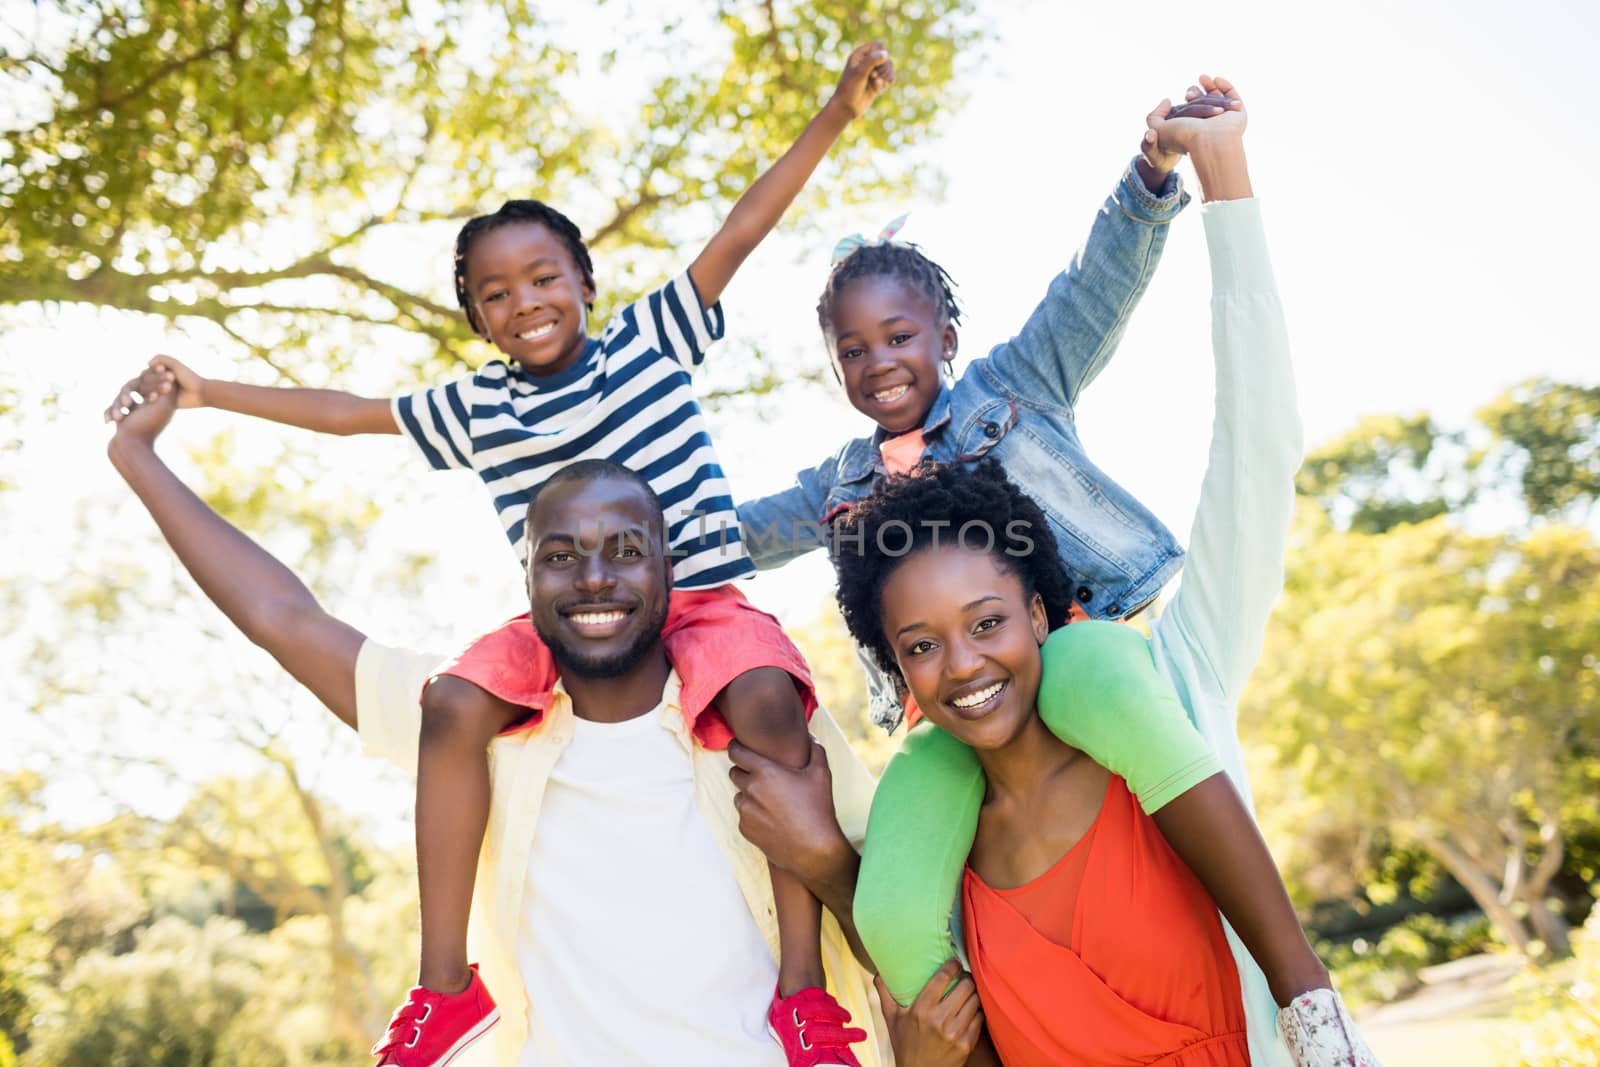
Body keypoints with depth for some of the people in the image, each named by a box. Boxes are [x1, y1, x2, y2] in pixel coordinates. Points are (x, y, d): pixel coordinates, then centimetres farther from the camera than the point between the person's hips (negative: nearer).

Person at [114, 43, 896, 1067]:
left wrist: (834, 116, -6)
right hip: (563, 619, 3)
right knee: (455, 706, -22)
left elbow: (740, 231, -1)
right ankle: (446, 984, -14)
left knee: (769, 704, -31)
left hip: (700, 598, -3)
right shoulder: (478, 407, 11)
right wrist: (208, 392, 23)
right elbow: (349, 411, 20)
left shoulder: (648, 338, 4)